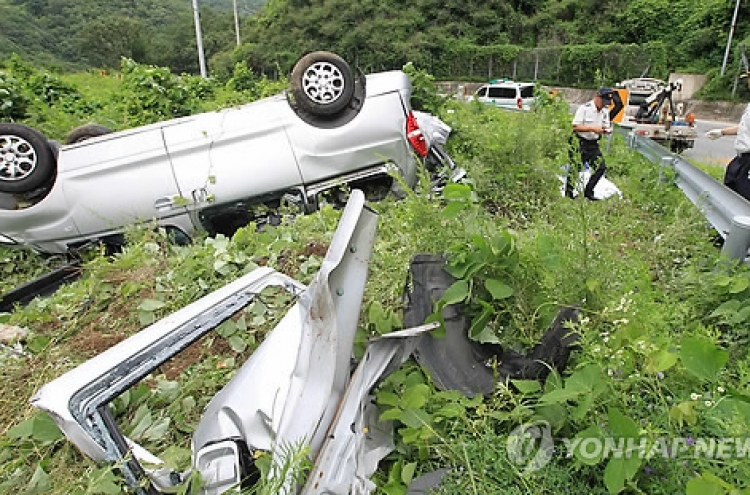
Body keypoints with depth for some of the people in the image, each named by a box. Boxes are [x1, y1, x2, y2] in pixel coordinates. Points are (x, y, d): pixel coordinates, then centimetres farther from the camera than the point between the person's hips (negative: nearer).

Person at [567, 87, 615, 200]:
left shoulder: (605, 111, 9)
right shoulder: (584, 108, -13)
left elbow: (606, 127, 15)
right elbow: (575, 127, -18)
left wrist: (607, 130, -10)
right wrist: (593, 128, -24)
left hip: (593, 144, 7)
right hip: (580, 143, -7)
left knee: (601, 167, 1)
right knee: (574, 169, -6)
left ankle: (588, 192, 14)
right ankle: (568, 195, 3)